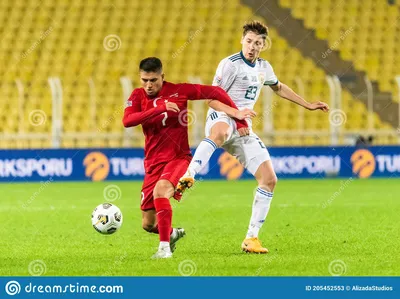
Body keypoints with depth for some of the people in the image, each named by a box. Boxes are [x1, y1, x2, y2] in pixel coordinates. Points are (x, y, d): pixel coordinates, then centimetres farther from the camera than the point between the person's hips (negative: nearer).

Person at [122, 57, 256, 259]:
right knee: (148, 224, 4)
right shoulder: (138, 96, 0)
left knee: (160, 191, -35)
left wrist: (239, 118, -7)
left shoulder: (178, 91, -5)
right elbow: (127, 121, -18)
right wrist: (159, 108, -28)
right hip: (153, 164, 4)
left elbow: (215, 92, 0)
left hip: (178, 158, -3)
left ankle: (165, 247, -25)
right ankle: (172, 233, 39)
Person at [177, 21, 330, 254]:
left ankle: (252, 238, 2)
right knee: (221, 132, -47)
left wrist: (308, 105, 37)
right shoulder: (230, 64, -7)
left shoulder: (263, 68, 16)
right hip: (221, 119, -7)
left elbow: (279, 88, 37)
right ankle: (187, 178, -61)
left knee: (269, 180, -4)